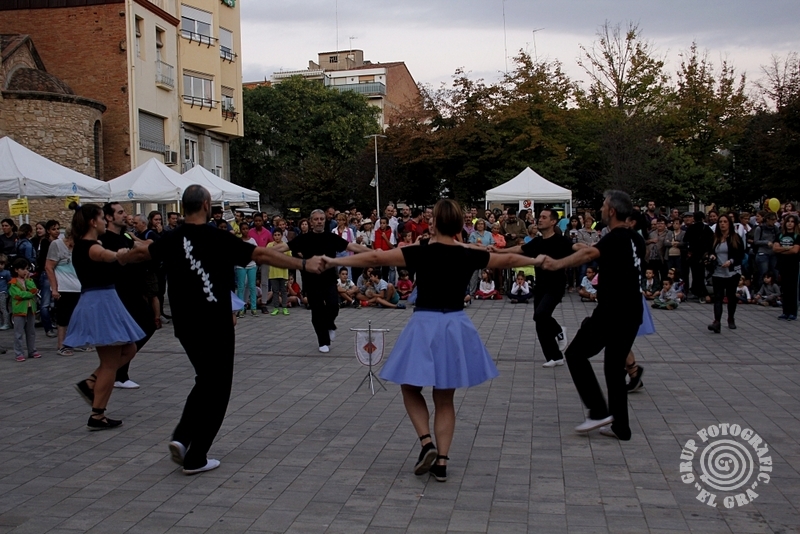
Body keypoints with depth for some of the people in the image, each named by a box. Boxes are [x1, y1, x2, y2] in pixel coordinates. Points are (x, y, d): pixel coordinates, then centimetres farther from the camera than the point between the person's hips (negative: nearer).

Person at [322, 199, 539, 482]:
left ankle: (426, 442, -1)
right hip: (456, 327, 3)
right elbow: (508, 260, 15)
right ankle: (442, 461, 12)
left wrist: (333, 261, 1)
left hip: (425, 326, -3)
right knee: (445, 399, 14)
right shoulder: (469, 256, -1)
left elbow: (375, 258, -8)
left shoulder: (421, 252, -10)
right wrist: (537, 260, 34)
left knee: (411, 388, 17)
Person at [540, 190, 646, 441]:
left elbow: (590, 253, -36)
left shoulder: (616, 239, -15)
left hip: (612, 313, -9)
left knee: (576, 354, 4)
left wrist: (558, 263, -46)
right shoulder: (636, 239, 11)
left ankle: (599, 411, 0)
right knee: (615, 366, 15)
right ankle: (620, 426, 16)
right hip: (632, 313, 9)